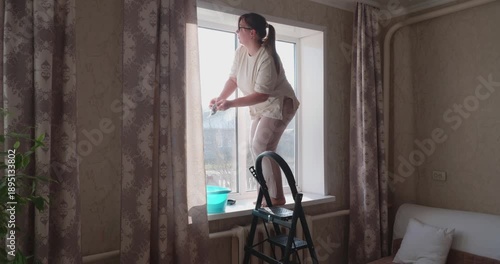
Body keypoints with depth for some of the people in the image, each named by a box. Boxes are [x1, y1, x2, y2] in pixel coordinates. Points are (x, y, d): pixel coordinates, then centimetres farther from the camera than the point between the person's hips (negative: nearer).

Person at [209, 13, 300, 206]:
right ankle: (269, 193, 21)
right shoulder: (241, 51, -5)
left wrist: (231, 104, -34)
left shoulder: (266, 59, -30)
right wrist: (220, 98, -13)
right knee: (257, 147, 9)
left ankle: (277, 197, -7)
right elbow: (233, 79, 2)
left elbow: (261, 95, -31)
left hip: (279, 105, -9)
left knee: (262, 147, -17)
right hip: (260, 107, 9)